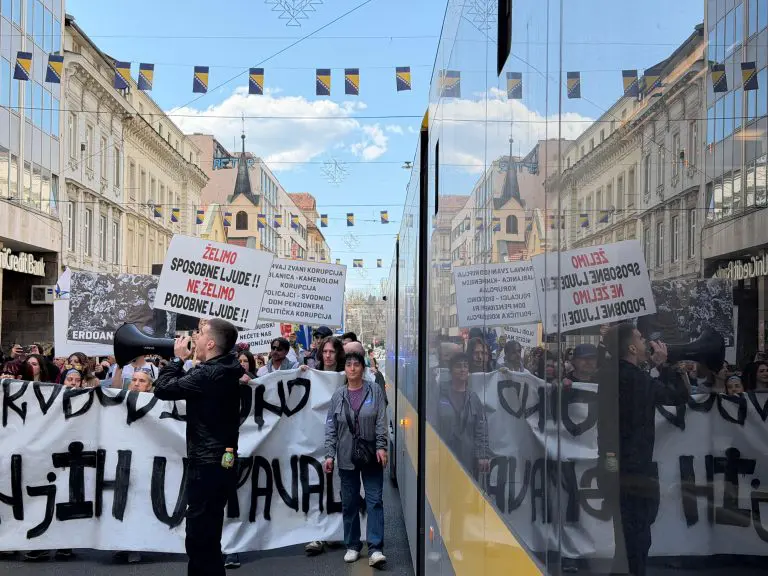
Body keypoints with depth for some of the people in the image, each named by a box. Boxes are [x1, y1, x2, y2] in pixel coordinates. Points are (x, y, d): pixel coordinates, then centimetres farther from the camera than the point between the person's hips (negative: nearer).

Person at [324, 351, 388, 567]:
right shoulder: (338, 396, 4)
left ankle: (375, 549, -2)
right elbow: (331, 428, 5)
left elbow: (381, 422, -4)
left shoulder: (375, 391, -1)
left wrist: (381, 447, -13)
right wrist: (329, 455, -1)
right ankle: (352, 546, 22)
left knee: (375, 501, -4)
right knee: (349, 503, 9)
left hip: (371, 456, -2)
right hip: (347, 458, 2)